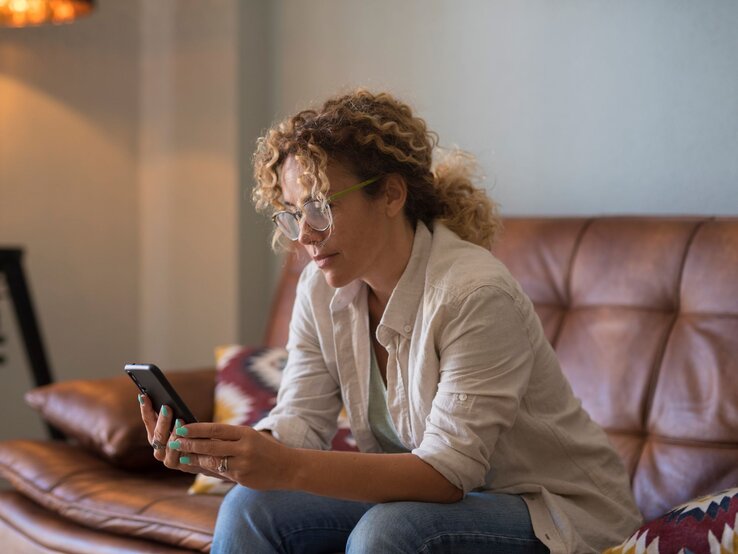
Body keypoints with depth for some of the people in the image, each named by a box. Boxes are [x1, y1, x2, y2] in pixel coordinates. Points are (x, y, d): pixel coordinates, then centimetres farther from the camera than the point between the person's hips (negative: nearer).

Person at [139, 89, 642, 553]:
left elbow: (448, 471, -29)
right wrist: (216, 450, -28)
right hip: (426, 495, 6)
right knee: (252, 508, -13)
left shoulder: (475, 293, -26)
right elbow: (301, 422, -6)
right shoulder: (322, 289, -3)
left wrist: (289, 468, -39)